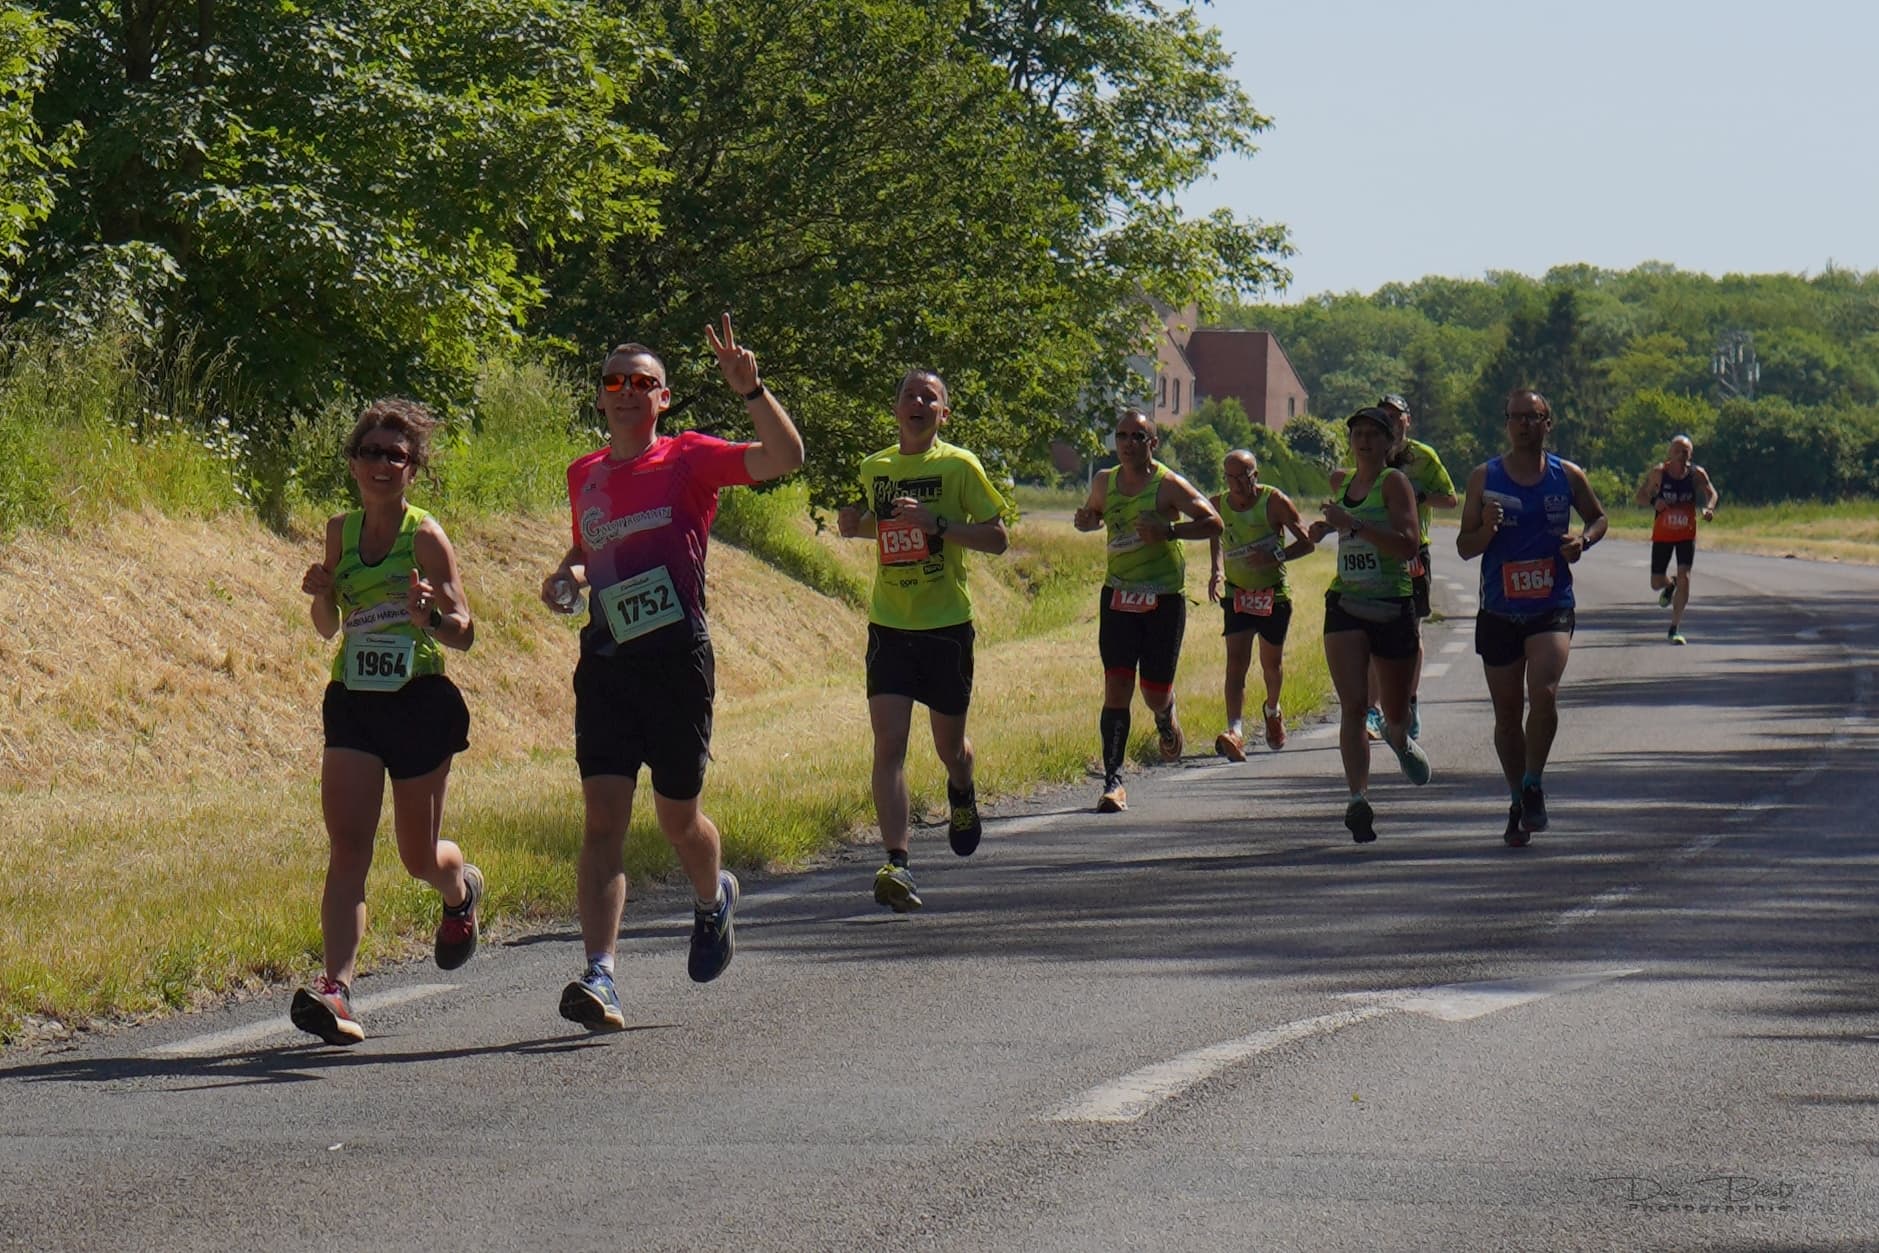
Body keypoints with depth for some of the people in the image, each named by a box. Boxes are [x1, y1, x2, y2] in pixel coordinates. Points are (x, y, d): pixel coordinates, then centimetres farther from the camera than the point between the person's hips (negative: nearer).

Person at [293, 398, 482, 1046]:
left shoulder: (425, 536, -8)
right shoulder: (341, 530, 7)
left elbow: (464, 634, -8)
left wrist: (431, 615, -29)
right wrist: (319, 593, -3)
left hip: (420, 704, -3)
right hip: (353, 702, 4)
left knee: (419, 856, 9)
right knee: (347, 846, -12)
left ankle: (461, 892, 47)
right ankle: (337, 992, -21)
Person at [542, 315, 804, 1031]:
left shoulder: (688, 459, -1)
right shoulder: (584, 476, 13)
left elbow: (785, 457, -13)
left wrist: (750, 392, -25)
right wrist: (567, 576, 10)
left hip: (676, 661, -3)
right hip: (605, 665, 3)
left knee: (677, 820, 10)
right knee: (602, 819, -10)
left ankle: (714, 898, 44)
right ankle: (599, 976, -17)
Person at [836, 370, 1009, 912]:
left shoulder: (959, 466, -5)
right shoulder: (875, 469, 7)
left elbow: (998, 538, -7)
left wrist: (938, 524, -20)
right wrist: (856, 525, 2)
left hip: (946, 625, -2)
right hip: (889, 624, 2)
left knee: (949, 745, 13)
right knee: (889, 742, -14)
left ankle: (962, 794, 49)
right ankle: (896, 863, -18)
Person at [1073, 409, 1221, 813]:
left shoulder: (1168, 485, -8)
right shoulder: (1104, 483, 6)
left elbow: (1213, 522, -8)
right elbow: (1092, 514, 25)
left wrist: (1169, 530, -23)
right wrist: (1085, 520, 0)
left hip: (1164, 598, -3)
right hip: (1118, 595, 3)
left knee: (1155, 692, 2)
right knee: (1116, 686, -8)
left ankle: (1166, 720, 41)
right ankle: (1113, 780, -7)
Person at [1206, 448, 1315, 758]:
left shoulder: (1274, 502, -14)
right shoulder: (1217, 505, -5)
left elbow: (1308, 542, -11)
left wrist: (1276, 556, -27)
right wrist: (1217, 570, 3)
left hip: (1275, 595, -1)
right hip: (1237, 595, 1)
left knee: (1271, 663, 14)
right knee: (1236, 660, -17)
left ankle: (1272, 710, 47)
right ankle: (1235, 732, -29)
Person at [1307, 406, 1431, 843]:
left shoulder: (1394, 482, -8)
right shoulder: (1343, 485, 11)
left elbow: (1408, 546, -20)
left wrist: (1351, 524, -25)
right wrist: (1329, 529, 10)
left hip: (1393, 606, -3)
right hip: (1346, 606, 4)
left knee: (1395, 712, 13)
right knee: (1353, 707, -14)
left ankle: (1399, 739, 49)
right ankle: (1358, 799, -22)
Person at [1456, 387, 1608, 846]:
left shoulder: (1568, 477, 2)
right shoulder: (1484, 478, 1)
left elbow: (1598, 518, 19)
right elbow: (1464, 547, 3)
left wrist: (1584, 540, -3)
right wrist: (1488, 529, -18)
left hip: (1552, 607, -1)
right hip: (1499, 612, 1)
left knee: (1544, 694, -22)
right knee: (1507, 712, 6)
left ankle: (1533, 786, -6)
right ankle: (1519, 804, 21)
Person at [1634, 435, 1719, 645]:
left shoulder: (1697, 474, -5)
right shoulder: (1658, 473, -7)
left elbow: (1711, 493, -8)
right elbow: (1641, 495, -2)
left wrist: (1709, 508, -30)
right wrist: (1654, 502, -24)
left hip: (1686, 534, 0)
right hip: (1662, 534, 0)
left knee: (1684, 577, -14)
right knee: (1656, 583, 4)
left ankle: (1675, 627, -6)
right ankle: (1670, 586, 44)